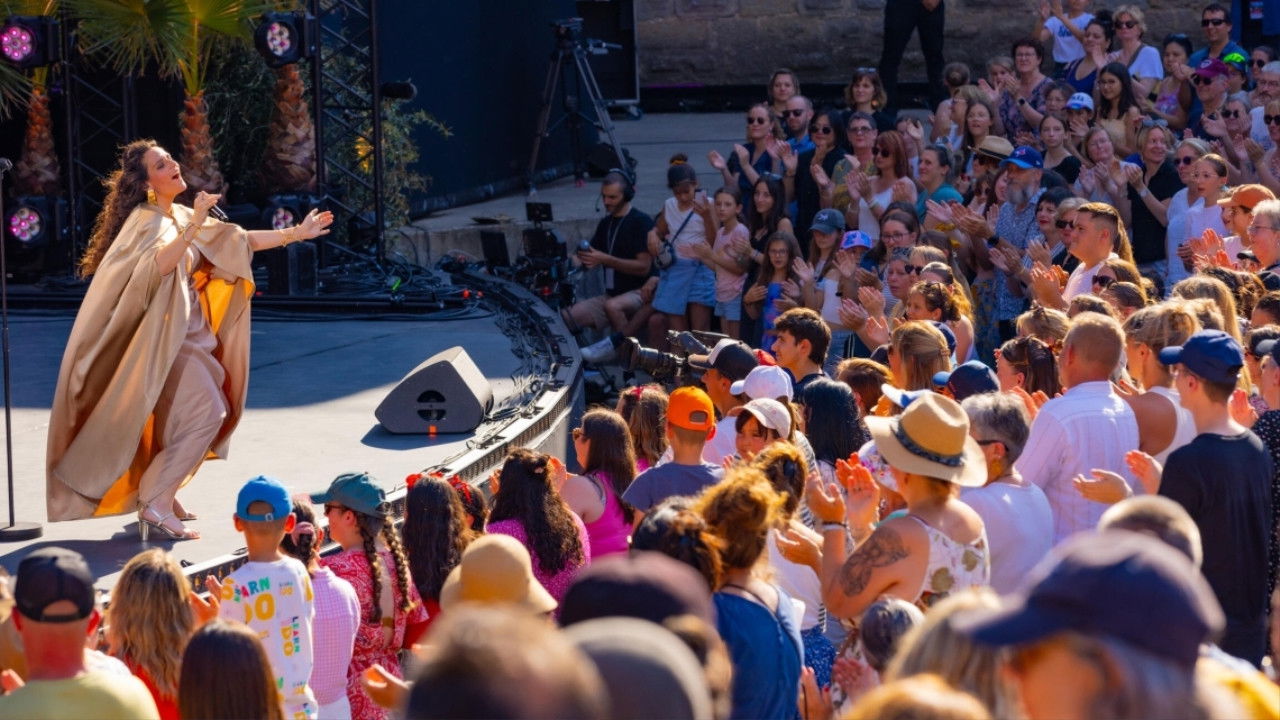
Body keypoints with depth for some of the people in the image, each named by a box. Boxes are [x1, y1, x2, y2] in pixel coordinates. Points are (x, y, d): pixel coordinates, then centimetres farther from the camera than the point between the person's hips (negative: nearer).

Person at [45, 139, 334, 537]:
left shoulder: (178, 216, 12)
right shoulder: (147, 220, -14)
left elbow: (238, 240, 16)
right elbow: (160, 264, -35)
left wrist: (296, 234, 15)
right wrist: (193, 226, -43)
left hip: (187, 334, 10)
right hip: (165, 336, -10)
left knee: (212, 411, 16)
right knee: (206, 412, -17)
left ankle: (162, 494, 22)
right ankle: (155, 505, -16)